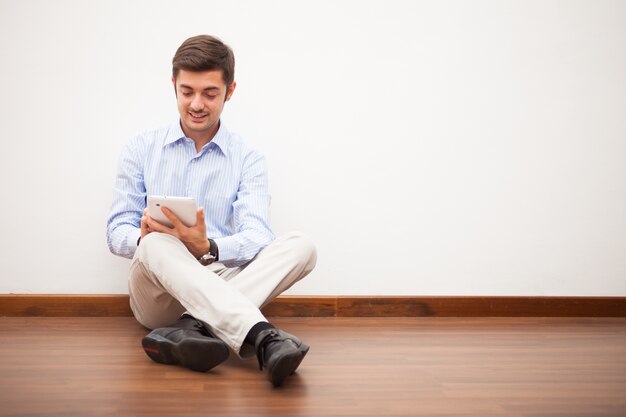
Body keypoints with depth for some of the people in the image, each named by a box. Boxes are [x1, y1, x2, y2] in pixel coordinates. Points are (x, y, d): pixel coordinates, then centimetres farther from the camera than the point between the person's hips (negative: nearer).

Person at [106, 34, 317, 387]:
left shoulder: (248, 159, 4)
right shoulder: (141, 149, 7)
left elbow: (257, 238, -10)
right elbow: (117, 231, 3)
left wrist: (209, 248, -32)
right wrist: (144, 238, -22)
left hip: (223, 286, 1)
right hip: (157, 293, 0)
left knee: (300, 246, -23)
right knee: (156, 244, -34)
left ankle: (189, 330, -38)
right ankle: (262, 337, -51)